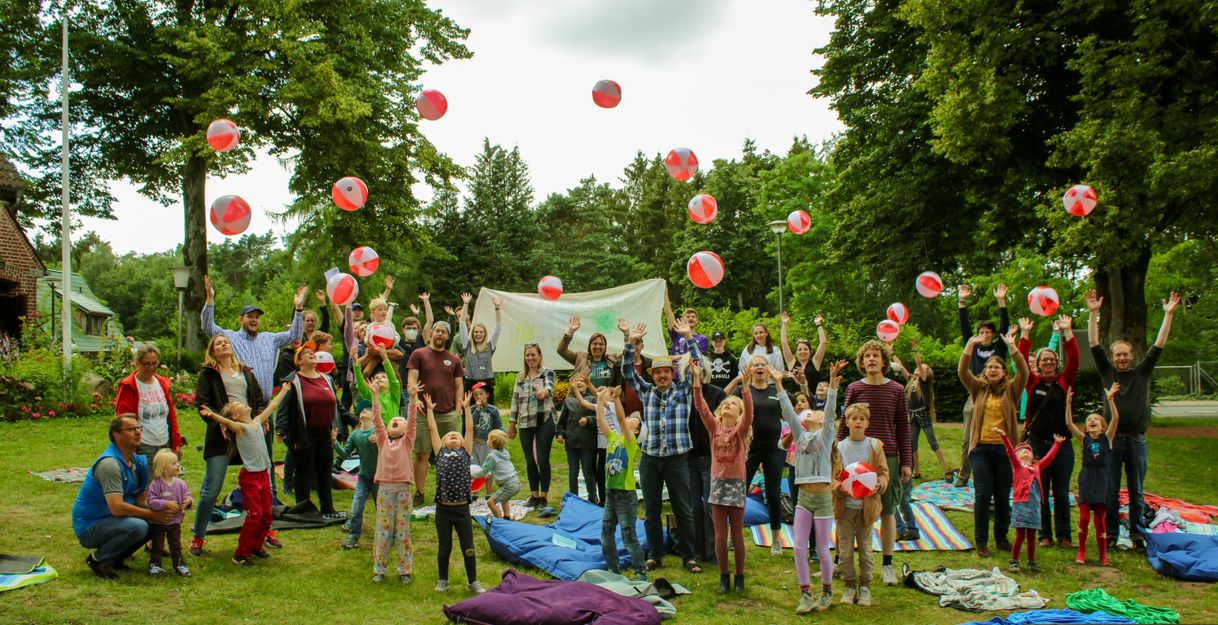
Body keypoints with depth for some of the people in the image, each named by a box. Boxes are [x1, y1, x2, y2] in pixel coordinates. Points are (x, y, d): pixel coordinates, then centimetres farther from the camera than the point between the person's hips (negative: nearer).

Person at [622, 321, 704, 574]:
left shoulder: (683, 390, 4)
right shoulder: (646, 391, 9)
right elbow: (628, 370, 6)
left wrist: (689, 336, -9)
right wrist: (632, 342, -5)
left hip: (676, 458, -2)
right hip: (649, 458, 2)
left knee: (683, 510, 3)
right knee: (651, 510, 10)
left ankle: (688, 556, 13)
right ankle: (654, 554, 20)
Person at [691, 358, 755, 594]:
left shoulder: (741, 428, 1)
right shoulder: (714, 426, 6)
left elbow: (749, 409, -17)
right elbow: (700, 406, -4)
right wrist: (696, 379, -15)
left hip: (736, 481, -2)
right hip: (717, 480, 2)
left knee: (737, 533, 4)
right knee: (720, 534, 5)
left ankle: (739, 577, 15)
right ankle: (723, 577, 15)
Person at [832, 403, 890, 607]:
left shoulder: (875, 446, 1)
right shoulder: (839, 447, -1)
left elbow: (884, 472, 3)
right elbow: (831, 476, 0)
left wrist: (879, 484, -17)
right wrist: (839, 487, -19)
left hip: (867, 504, 0)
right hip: (845, 505, 0)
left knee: (865, 548, 8)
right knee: (845, 549, 4)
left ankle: (865, 586, 21)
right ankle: (849, 586, 18)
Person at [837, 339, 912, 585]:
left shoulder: (897, 390, 3)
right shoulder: (854, 388, 2)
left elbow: (903, 428, 6)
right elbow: (845, 425, 6)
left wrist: (906, 462, 3)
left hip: (888, 458, 0)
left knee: (887, 512, 6)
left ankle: (887, 565, 17)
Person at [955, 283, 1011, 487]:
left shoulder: (999, 349, 9)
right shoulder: (973, 347, 12)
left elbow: (1005, 326, 1)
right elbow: (964, 327, 7)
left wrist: (1001, 302, -7)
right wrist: (962, 303, 0)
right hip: (974, 398, 2)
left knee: (995, 439, -2)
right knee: (968, 440, 2)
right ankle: (963, 476, 8)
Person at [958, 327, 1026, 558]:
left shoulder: (1010, 390, 6)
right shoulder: (978, 388, 8)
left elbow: (1023, 373, -10)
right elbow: (962, 371, -5)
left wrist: (1012, 347, -19)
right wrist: (970, 346, -17)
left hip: (1004, 448, 0)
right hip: (981, 447, 0)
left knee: (1003, 496, 9)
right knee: (982, 495, -4)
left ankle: (1001, 537, 23)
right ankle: (981, 541, 3)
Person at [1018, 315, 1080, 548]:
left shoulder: (1064, 382, 6)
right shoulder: (1032, 382, 5)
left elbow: (1074, 359, -4)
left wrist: (1067, 332, -9)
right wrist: (1025, 334, -9)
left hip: (1062, 443, 1)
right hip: (1037, 442, -1)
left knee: (1062, 493, 6)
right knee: (1040, 492, 4)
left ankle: (1064, 535, 15)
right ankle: (1045, 535, 13)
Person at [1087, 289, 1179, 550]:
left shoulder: (1142, 372, 7)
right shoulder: (1107, 372, 5)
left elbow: (1159, 345, 1)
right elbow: (1094, 345, -2)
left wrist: (1169, 315, -6)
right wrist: (1093, 313, -10)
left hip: (1136, 440, 1)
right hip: (1112, 439, -1)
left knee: (1137, 492, 7)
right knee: (1111, 491, 3)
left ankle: (1137, 534, 14)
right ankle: (1111, 534, 9)